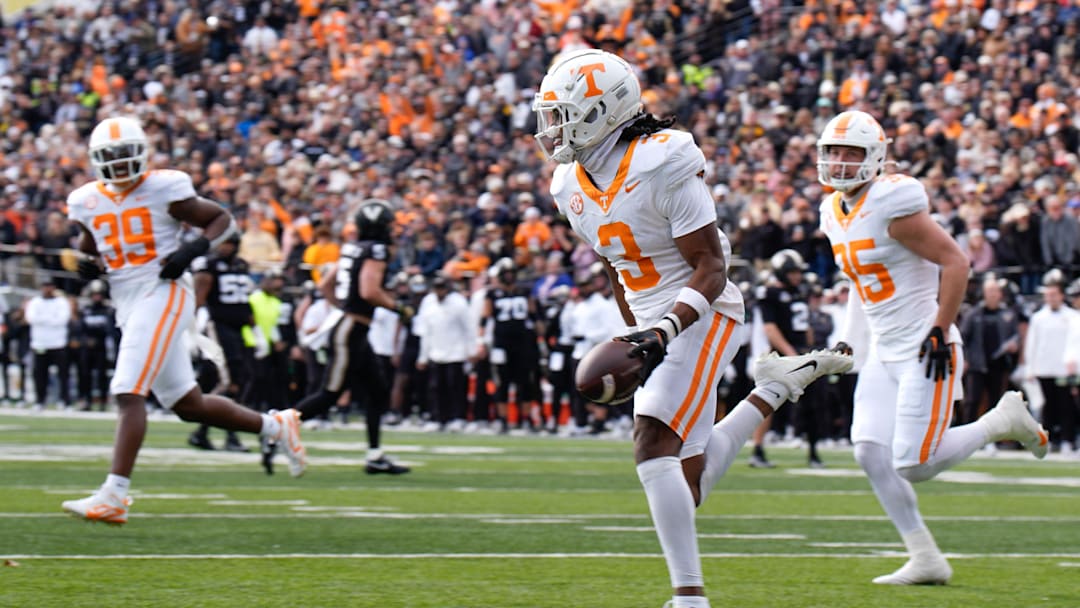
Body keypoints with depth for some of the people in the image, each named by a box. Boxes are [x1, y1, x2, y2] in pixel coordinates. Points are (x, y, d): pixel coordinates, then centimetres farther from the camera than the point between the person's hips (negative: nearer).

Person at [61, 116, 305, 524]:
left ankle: (114, 495, -21)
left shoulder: (163, 189, -5)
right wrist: (89, 266, 0)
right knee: (188, 405, 12)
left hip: (163, 295, -7)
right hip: (128, 305, 7)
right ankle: (276, 426, 31)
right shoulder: (89, 202, 11)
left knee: (128, 393, -18)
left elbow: (223, 220, 2)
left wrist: (192, 250, -14)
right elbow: (89, 249, 24)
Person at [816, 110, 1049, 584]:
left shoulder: (891, 206, -17)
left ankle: (1004, 421, 10)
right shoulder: (835, 214, 10)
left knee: (913, 465, -13)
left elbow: (955, 262, -17)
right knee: (871, 452, -5)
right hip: (884, 352, 8)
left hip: (924, 350, -8)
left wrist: (940, 331, -20)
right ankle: (925, 561, 2)